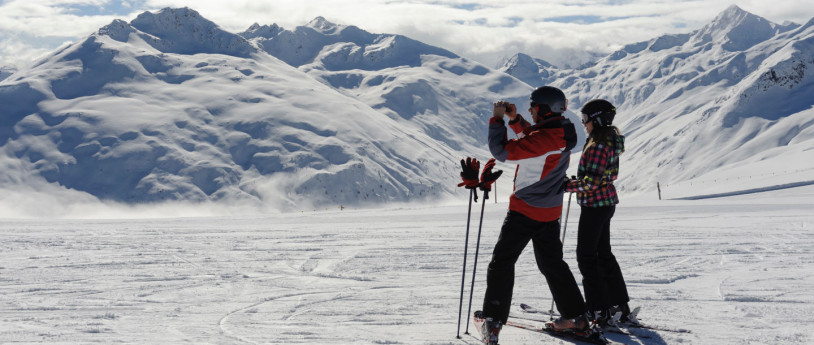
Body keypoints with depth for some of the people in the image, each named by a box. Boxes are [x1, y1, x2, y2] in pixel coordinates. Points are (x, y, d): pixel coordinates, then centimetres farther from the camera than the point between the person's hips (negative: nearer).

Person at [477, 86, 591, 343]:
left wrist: (497, 119, -14)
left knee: (502, 262, 1)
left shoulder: (544, 138, -25)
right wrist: (514, 119, 9)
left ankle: (493, 320, 0)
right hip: (550, 212, 8)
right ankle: (576, 316, 22)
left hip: (525, 210, -8)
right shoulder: (562, 133, 2)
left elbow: (502, 151, -25)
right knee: (552, 263, 20)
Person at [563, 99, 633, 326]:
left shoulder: (598, 146, -21)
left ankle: (599, 310, -1)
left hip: (594, 204, -10)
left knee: (586, 256, -2)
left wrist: (568, 185, -16)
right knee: (603, 253, 17)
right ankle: (620, 304, 22)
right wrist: (577, 182, 16)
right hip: (606, 202, 10)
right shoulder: (611, 141, 10)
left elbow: (592, 180, -24)